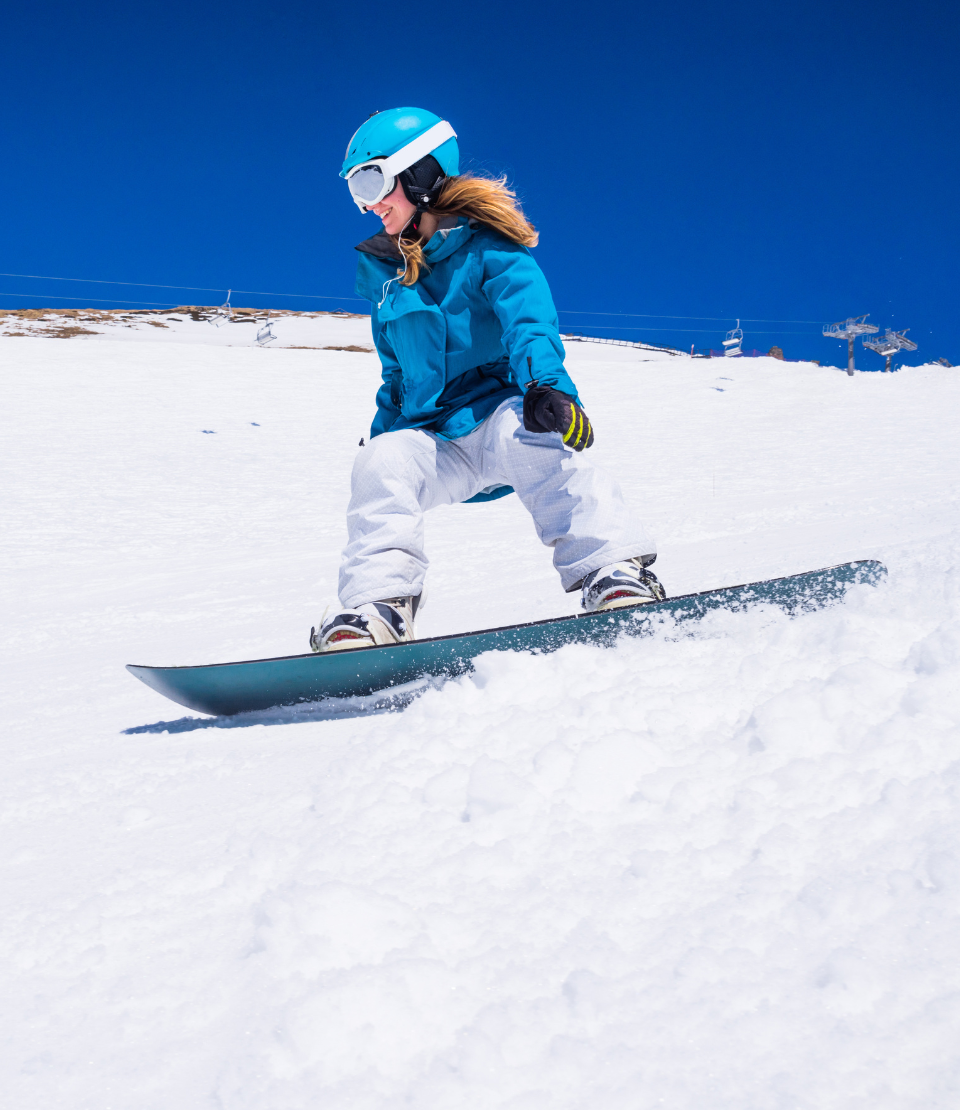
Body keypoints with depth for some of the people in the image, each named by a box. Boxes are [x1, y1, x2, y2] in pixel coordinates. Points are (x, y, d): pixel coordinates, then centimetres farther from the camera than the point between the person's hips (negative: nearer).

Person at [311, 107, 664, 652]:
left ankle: (619, 575, -48)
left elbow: (528, 315, -22)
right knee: (381, 464, -27)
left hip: (499, 410, -5)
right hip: (433, 442, 5)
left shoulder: (485, 247, -3)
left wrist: (545, 382, -40)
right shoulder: (383, 273, 16)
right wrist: (384, 431, 21)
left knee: (528, 438, -38)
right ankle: (377, 608, -36)